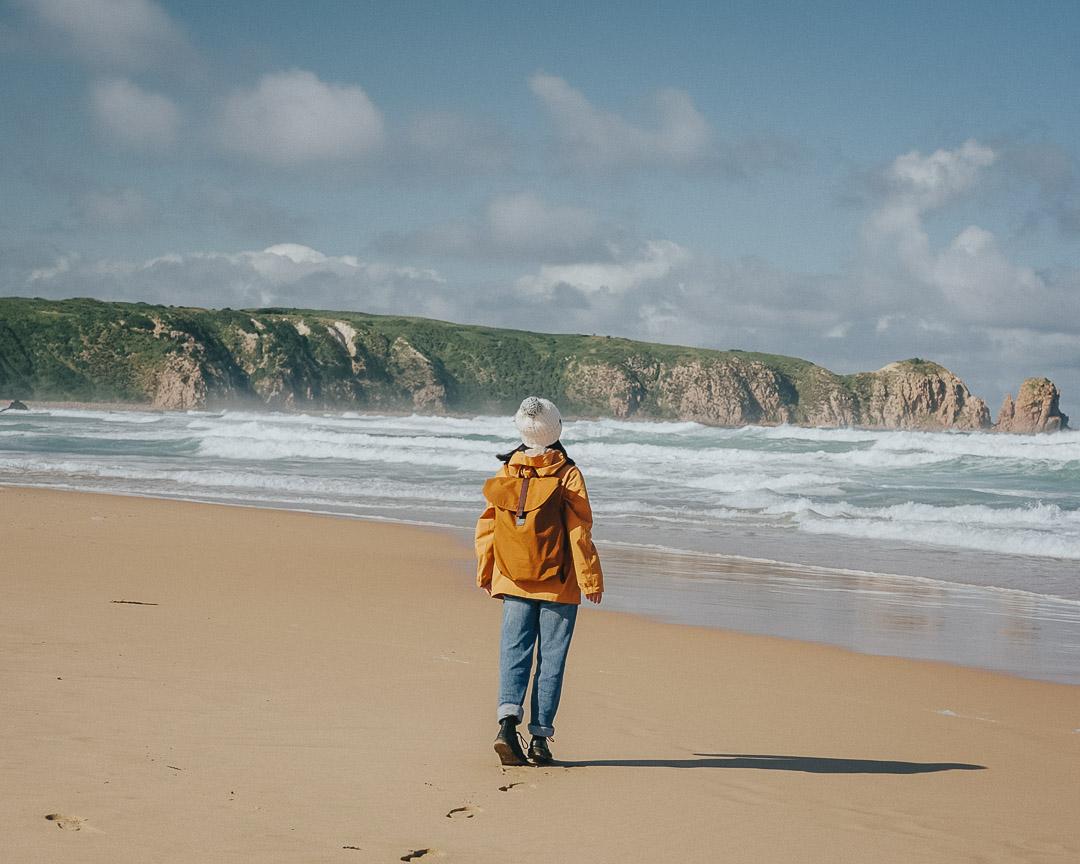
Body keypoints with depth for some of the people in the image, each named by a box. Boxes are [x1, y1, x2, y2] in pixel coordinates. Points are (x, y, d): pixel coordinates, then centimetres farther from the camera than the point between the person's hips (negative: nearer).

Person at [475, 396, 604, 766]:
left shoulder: (506, 472, 2)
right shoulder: (567, 475, -9)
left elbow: (487, 527, 6)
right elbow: (580, 532, -10)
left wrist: (485, 575, 18)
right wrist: (591, 580, -3)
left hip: (514, 583, 3)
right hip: (558, 585, -3)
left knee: (514, 652, 6)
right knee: (551, 659, 4)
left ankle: (508, 720, -15)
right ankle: (540, 737, 3)